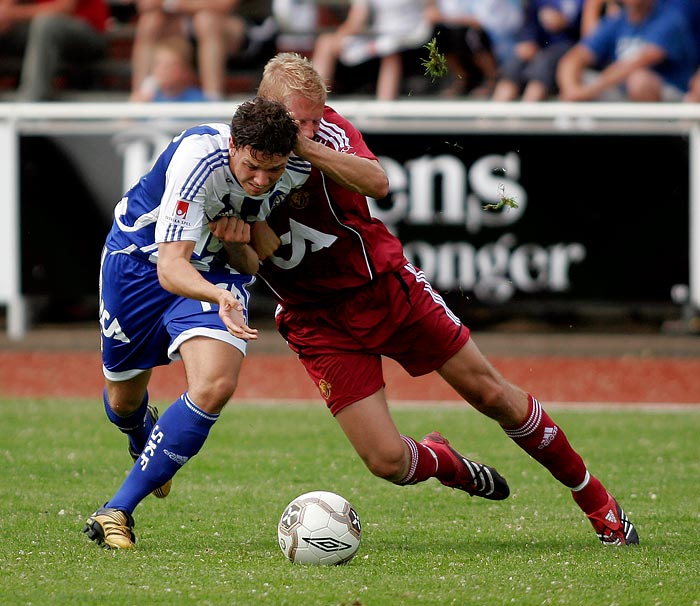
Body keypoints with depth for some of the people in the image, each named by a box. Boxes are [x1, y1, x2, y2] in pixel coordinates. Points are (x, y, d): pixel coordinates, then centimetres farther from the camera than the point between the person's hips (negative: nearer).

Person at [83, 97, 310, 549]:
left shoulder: (296, 170, -18)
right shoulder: (197, 159, -35)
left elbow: (249, 265, -1)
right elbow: (170, 267, -41)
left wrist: (238, 243, -24)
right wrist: (219, 297, -60)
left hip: (218, 268, 3)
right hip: (139, 259, -3)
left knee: (216, 385, -24)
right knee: (124, 399, 12)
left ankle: (118, 510, -16)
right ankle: (144, 441, 54)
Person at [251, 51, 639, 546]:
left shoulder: (325, 126, -12)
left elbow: (377, 183, -31)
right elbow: (258, 253, -23)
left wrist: (307, 148, -41)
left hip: (386, 282, 1)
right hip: (318, 317, -1)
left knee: (490, 393, 4)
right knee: (387, 461, -11)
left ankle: (596, 500, 22)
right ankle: (445, 462, 27)